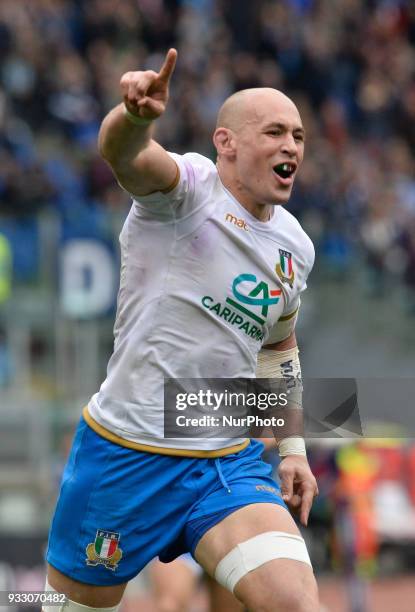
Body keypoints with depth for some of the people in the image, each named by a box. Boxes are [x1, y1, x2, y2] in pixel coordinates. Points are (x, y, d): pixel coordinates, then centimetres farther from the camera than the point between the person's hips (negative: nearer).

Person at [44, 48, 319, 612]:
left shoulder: (296, 247, 9)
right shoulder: (189, 189, -12)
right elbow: (125, 155, -35)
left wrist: (293, 448, 22)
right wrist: (136, 115, -58)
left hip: (230, 462, 5)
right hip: (126, 456, -5)